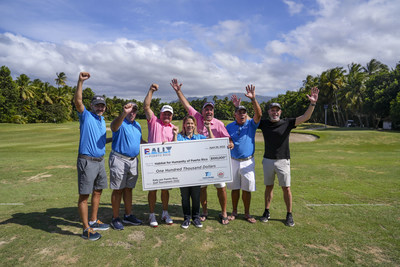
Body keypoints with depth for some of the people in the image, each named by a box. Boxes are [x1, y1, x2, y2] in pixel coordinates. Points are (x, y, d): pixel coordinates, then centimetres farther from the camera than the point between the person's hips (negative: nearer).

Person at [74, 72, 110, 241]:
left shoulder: (102, 120, 15)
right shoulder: (86, 116, -5)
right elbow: (77, 101, -22)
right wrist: (80, 81, -30)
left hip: (100, 160, 8)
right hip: (87, 161, -8)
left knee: (98, 191, 15)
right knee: (84, 195, -1)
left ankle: (93, 221, 30)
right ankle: (86, 229, 8)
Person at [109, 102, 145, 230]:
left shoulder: (137, 125, 14)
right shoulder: (121, 123, -10)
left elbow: (140, 140, 24)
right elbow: (114, 126, -35)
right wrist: (124, 113, -52)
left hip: (133, 160, 7)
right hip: (119, 160, -7)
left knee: (128, 189, 14)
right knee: (118, 190, 1)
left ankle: (128, 215, 26)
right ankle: (115, 218, 13)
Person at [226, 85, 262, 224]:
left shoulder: (251, 124, 1)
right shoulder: (229, 126, 5)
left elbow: (258, 114, -19)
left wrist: (253, 99, -31)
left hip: (248, 161, -1)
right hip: (233, 161, 1)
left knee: (247, 189, 6)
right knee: (234, 188, 10)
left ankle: (247, 213, 23)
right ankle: (234, 212, 26)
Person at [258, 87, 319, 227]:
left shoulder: (287, 123, -3)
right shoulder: (264, 123, 2)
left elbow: (305, 117, -11)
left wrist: (313, 103, -24)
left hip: (283, 161, -1)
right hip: (267, 160, 2)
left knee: (286, 188, 3)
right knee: (268, 187, 12)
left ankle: (289, 215, 19)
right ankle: (267, 212, 25)